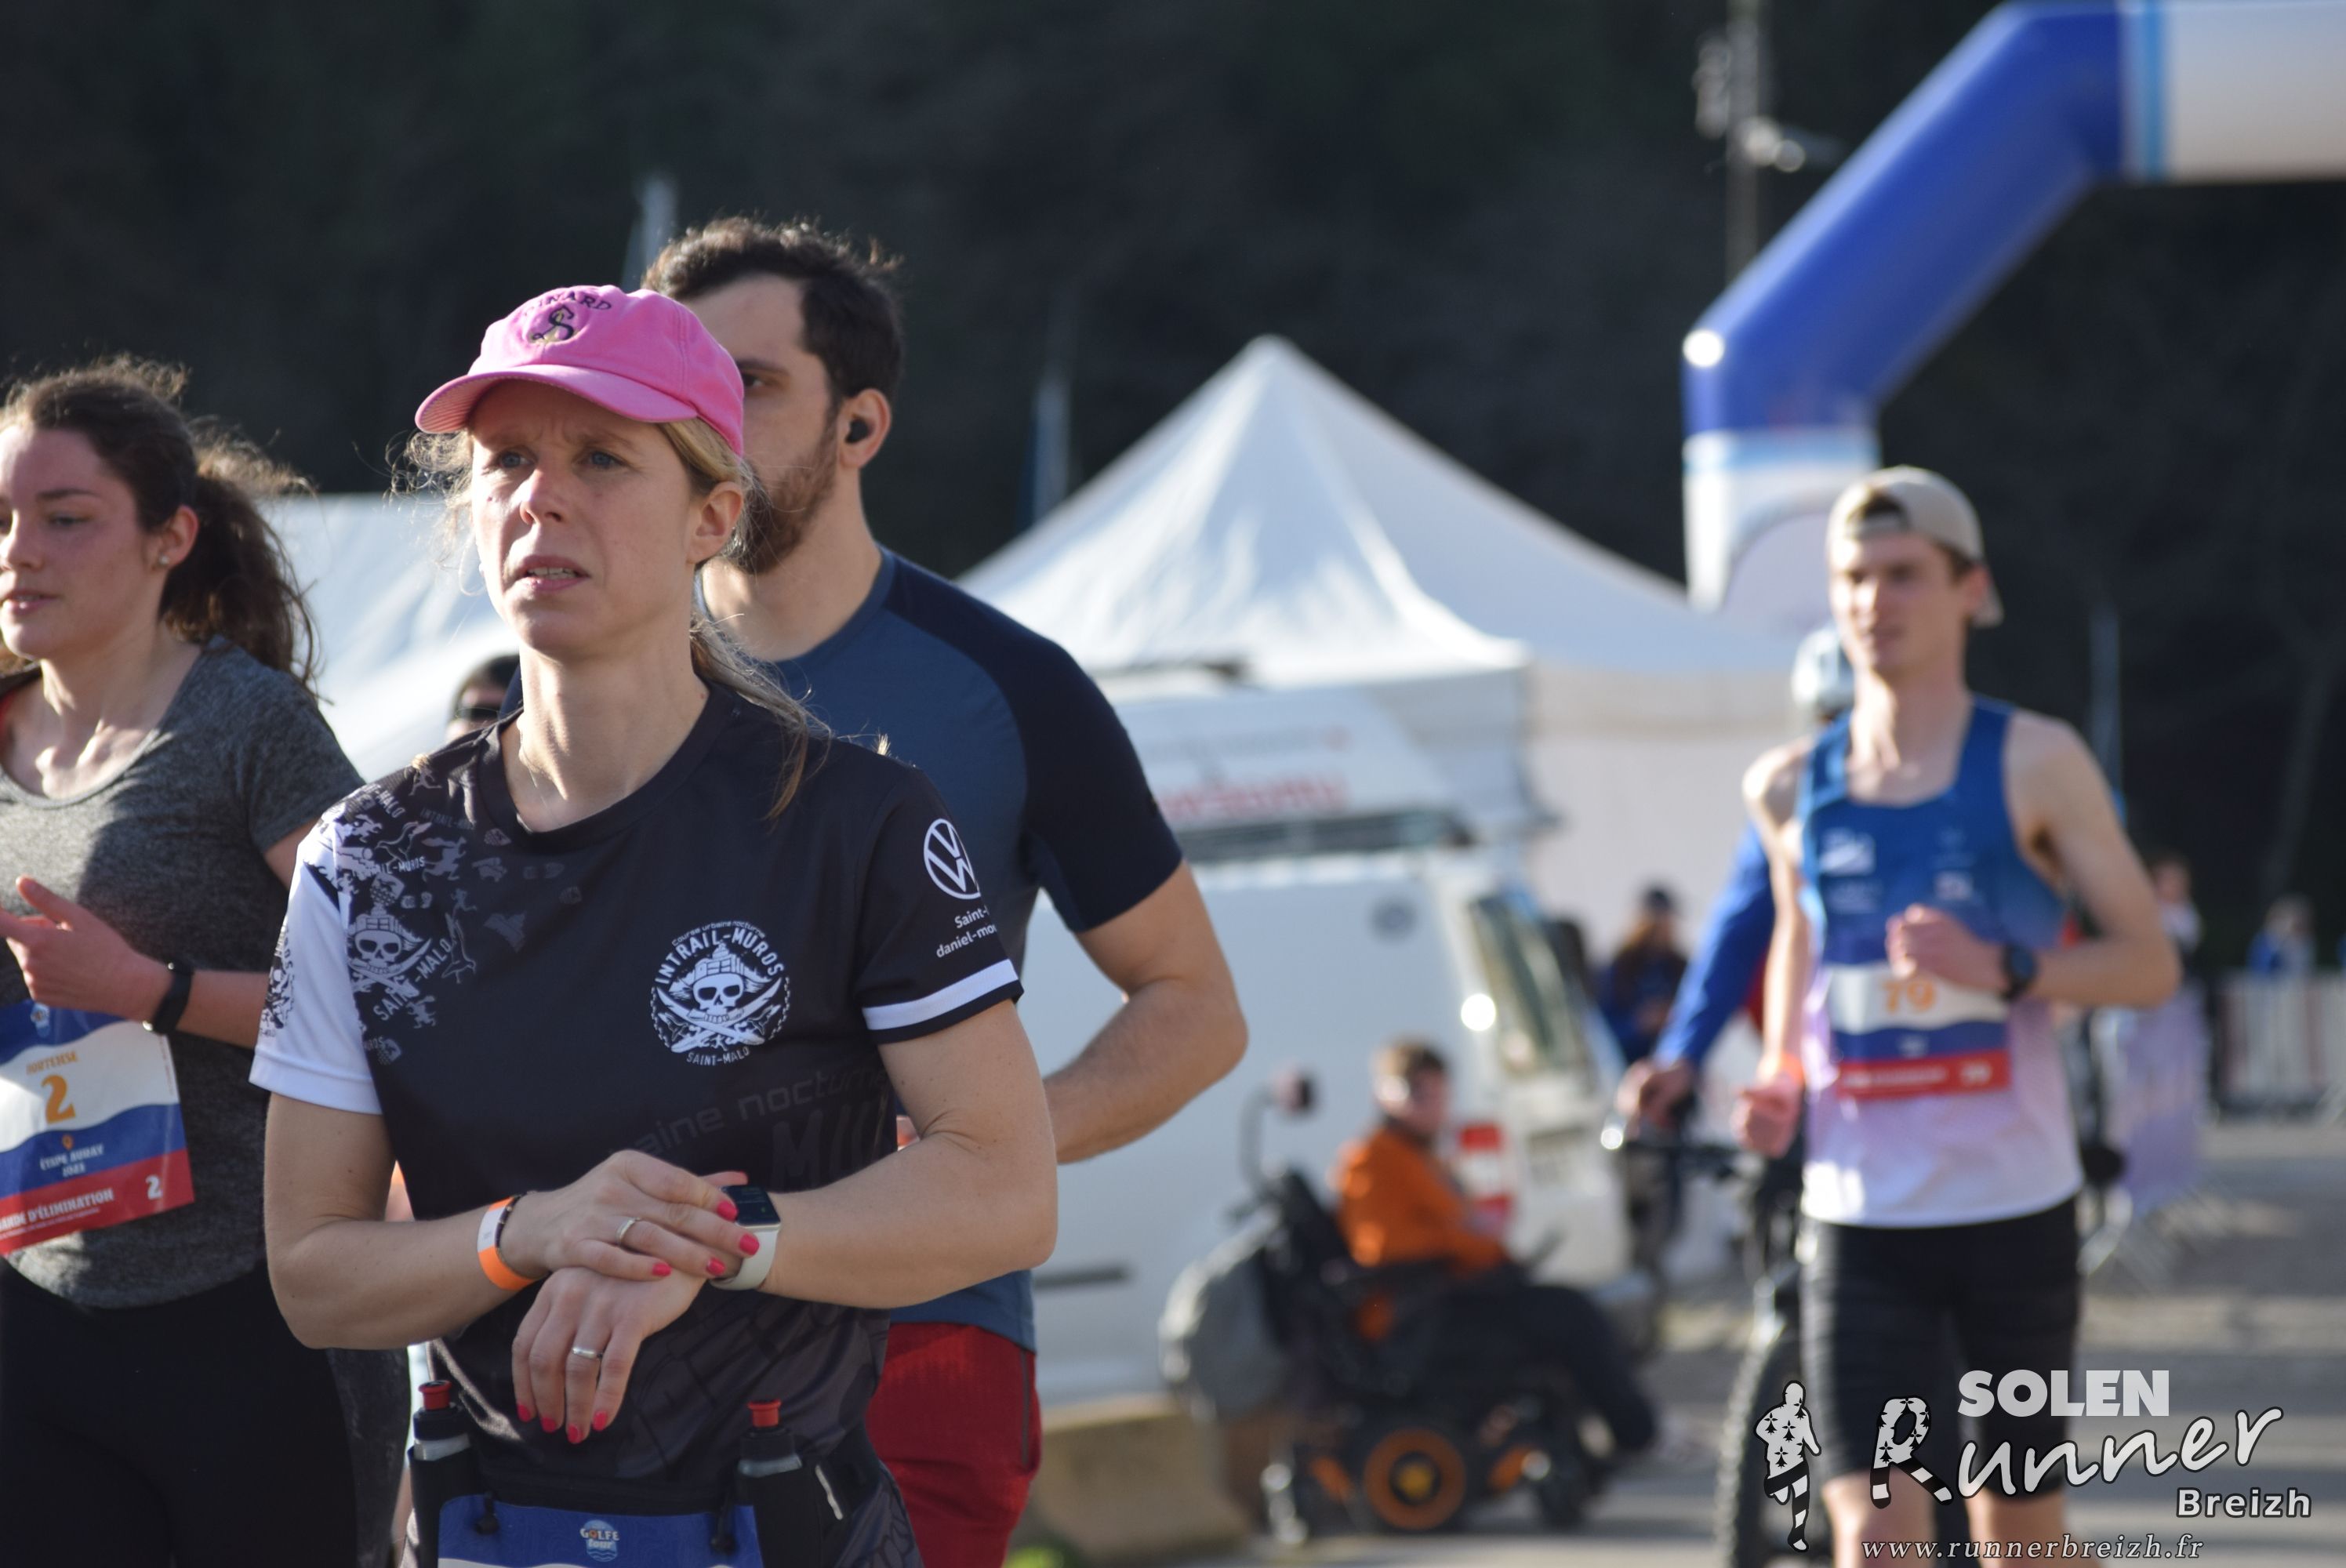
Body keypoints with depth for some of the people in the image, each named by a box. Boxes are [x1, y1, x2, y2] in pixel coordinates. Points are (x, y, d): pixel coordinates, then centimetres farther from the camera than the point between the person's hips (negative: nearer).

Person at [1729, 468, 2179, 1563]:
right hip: (1860, 1215, 1)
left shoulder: (2033, 764, -2)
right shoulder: (1790, 786, 7)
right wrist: (1779, 1083, 6)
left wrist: (2002, 970, -20)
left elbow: (2151, 963, -2)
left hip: (2016, 1202, -1)